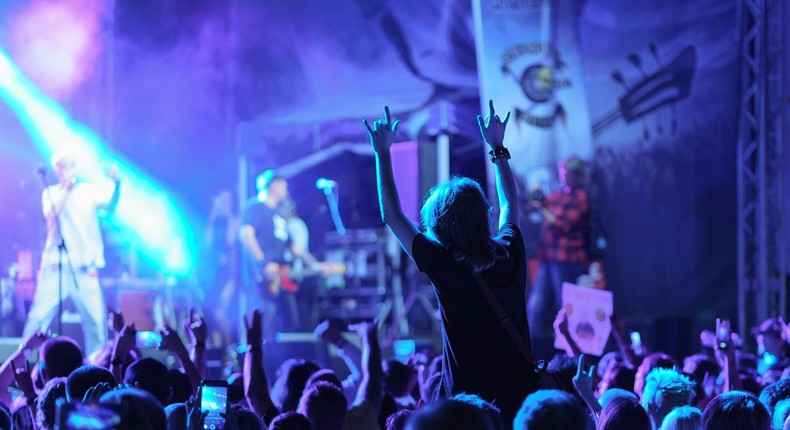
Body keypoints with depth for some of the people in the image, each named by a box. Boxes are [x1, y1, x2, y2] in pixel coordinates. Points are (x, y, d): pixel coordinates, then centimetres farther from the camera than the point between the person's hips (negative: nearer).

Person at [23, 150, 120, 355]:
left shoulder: (90, 191, 9)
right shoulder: (50, 193, 9)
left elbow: (111, 205, -9)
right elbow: (52, 215, -10)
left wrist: (117, 184, -26)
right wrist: (66, 189, -9)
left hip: (85, 268, 1)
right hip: (56, 266, 0)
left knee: (97, 320, -7)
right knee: (39, 317, -7)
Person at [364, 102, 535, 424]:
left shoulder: (443, 264, -14)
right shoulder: (509, 254, -3)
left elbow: (392, 216, -2)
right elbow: (510, 203, 19)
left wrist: (383, 154, 4)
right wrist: (498, 147, 28)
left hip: (469, 400, -4)